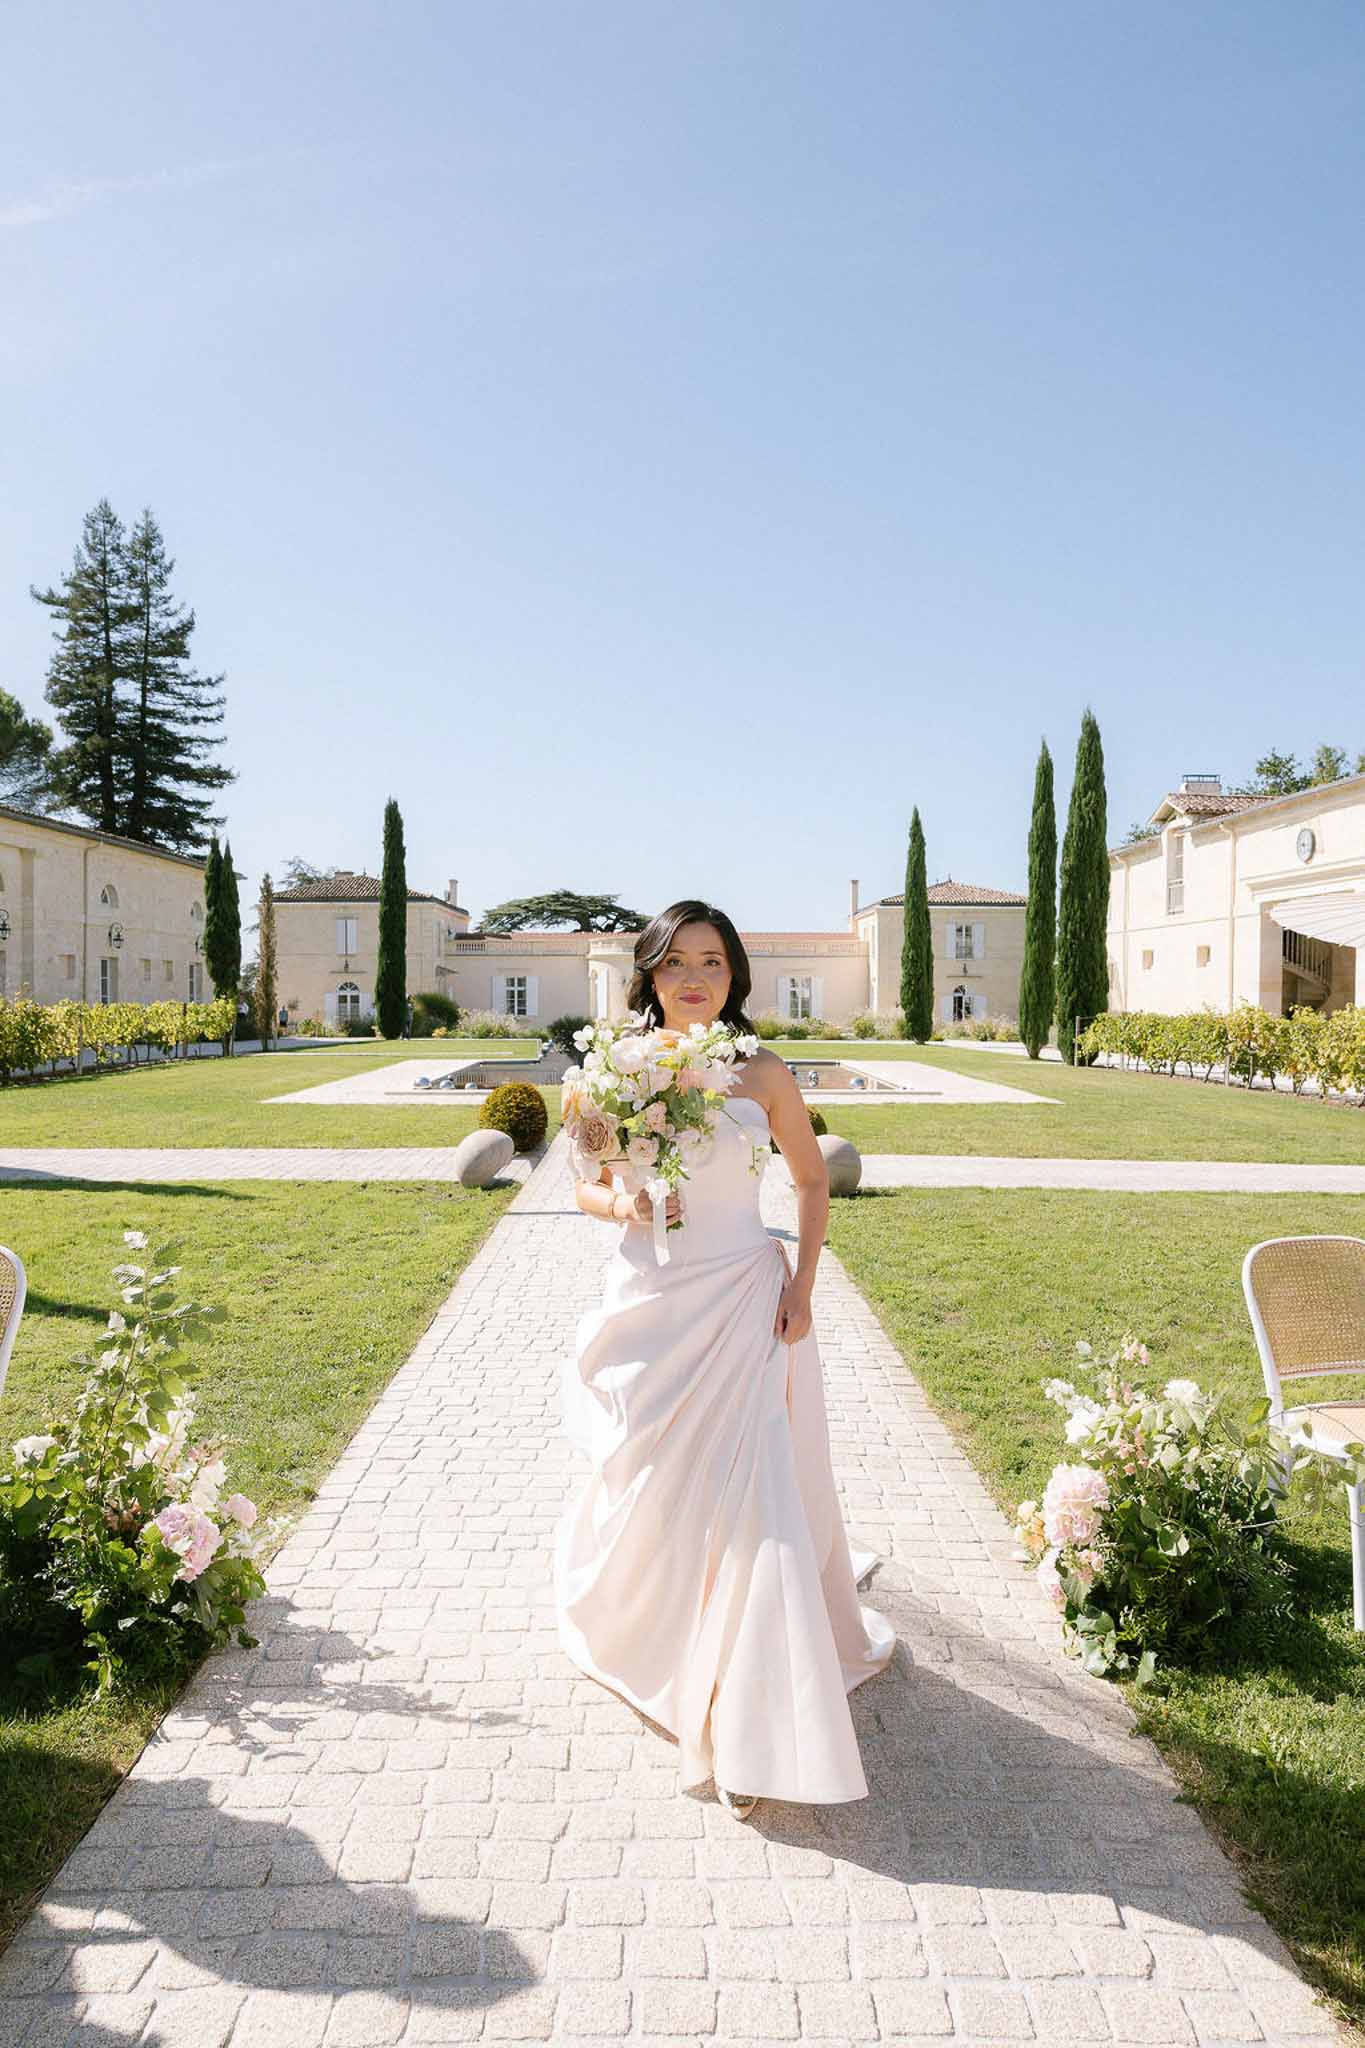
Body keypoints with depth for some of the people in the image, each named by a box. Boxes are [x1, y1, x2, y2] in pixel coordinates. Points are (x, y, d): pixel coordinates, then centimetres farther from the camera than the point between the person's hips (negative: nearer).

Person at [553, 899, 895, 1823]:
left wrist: (801, 1286, -1)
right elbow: (587, 1185, 8)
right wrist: (623, 1204, -14)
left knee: (749, 1496, -1)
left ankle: (748, 1725, 14)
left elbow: (813, 1177, 8)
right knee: (649, 1487, 14)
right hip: (648, 1304, 1)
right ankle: (628, 1615, 49)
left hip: (743, 1302, -1)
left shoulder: (764, 1075, -2)